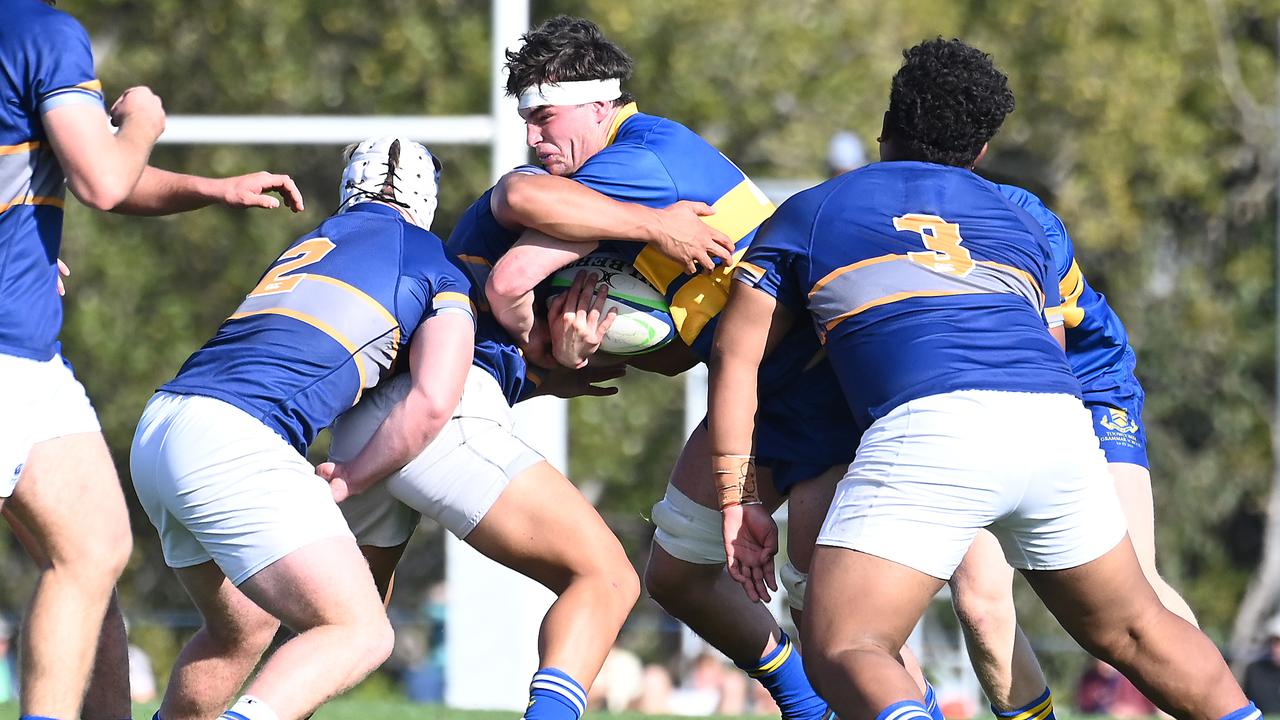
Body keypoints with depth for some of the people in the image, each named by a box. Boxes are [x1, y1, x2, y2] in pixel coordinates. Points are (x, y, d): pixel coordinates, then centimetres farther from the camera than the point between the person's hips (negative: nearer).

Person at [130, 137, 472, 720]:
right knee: (361, 633, -8)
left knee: (242, 629, 25)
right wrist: (341, 484, 6)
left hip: (157, 431, 8)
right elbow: (431, 403, -3)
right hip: (232, 439, -8)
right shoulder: (440, 277, 10)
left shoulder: (309, 247, 29)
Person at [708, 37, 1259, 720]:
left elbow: (736, 354, 18)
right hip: (1057, 423, 4)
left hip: (927, 425, -4)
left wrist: (738, 498, 15)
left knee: (840, 652, -7)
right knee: (1131, 631, 23)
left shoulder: (808, 213, 25)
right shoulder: (1022, 222, 32)